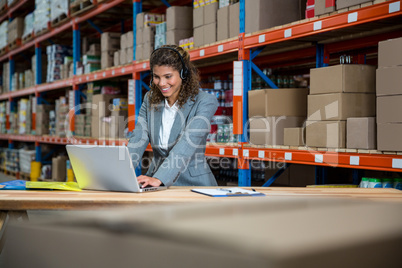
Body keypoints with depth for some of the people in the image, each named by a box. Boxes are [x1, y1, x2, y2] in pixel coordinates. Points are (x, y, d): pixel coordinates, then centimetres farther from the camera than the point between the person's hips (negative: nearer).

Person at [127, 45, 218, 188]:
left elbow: (188, 143, -21)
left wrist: (159, 179, -33)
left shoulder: (205, 102, -8)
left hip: (193, 183, -3)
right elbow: (138, 139, -2)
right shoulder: (150, 99, 9)